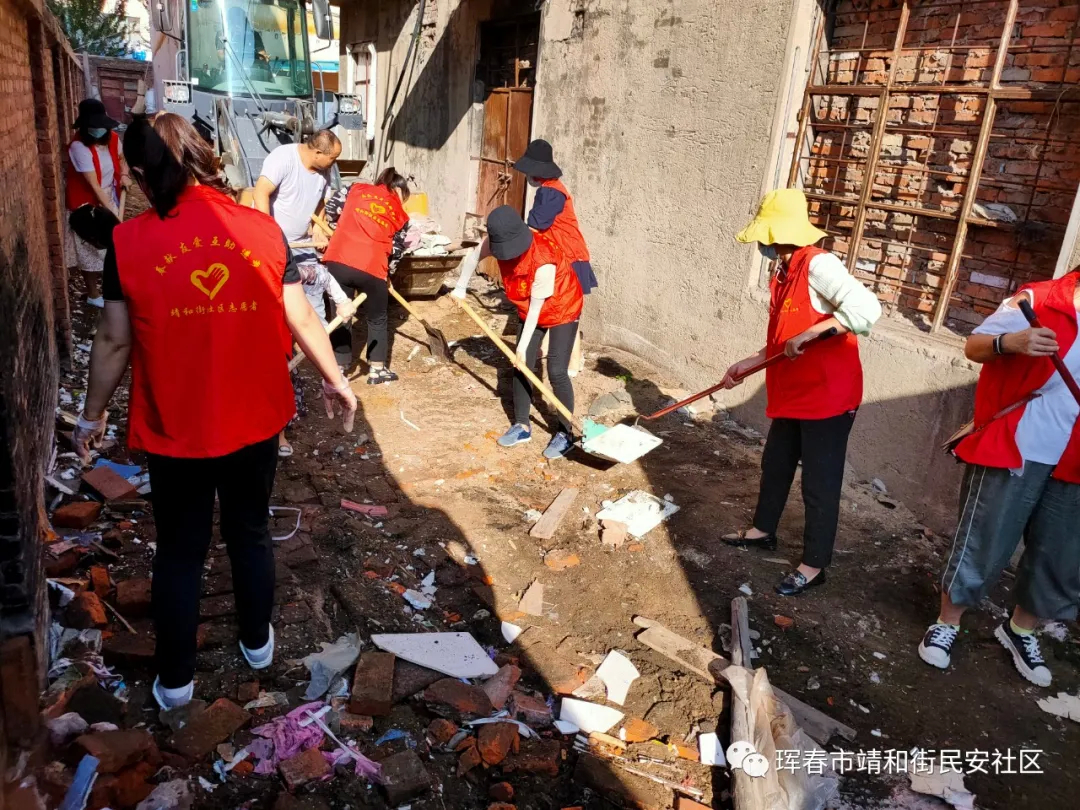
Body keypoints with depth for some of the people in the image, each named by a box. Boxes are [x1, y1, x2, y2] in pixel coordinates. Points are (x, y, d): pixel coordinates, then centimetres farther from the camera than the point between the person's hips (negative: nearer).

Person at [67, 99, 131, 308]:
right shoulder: (79, 147, -26)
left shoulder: (112, 138, -6)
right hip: (87, 207, -6)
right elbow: (94, 186, -28)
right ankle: (93, 295, 20)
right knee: (92, 251, 5)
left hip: (109, 202, 6)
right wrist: (113, 213, -31)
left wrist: (124, 175, -5)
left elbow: (121, 158, 16)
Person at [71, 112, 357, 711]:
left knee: (179, 552, 15)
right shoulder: (262, 229, -6)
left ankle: (175, 679, 30)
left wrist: (91, 416, 9)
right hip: (255, 421, 2)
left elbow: (115, 341, -5)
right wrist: (335, 379, 13)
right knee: (251, 533, 21)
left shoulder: (129, 241, -10)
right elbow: (301, 319, -2)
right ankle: (257, 643, 40)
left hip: (173, 429, -1)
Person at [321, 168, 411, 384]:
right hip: (372, 267, -1)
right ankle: (376, 369, 27)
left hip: (337, 261, 2)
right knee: (377, 319, 20)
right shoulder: (400, 215, 16)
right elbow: (395, 251, 17)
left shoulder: (356, 188, 18)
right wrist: (386, 275, 33)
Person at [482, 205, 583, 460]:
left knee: (556, 372, -10)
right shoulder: (500, 240, -18)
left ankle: (565, 433, 3)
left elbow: (536, 306, -29)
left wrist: (523, 344, -21)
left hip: (562, 310, -7)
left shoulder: (544, 261, -37)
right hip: (530, 312, 7)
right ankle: (522, 426, 18)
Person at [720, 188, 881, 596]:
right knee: (775, 464, 22)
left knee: (819, 483, 3)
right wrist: (748, 363, 13)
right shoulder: (783, 273, 10)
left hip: (827, 396, -9)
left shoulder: (818, 264, -18)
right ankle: (763, 529, 43)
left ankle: (814, 565, 18)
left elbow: (867, 308, -31)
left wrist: (808, 334, -29)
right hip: (792, 392, 9)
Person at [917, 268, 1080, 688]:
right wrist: (1009, 342, -29)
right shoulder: (1038, 301, -9)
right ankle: (946, 624, 20)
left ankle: (1020, 631, 35)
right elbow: (974, 346, -8)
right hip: (1011, 450, -6)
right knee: (982, 545, 2)